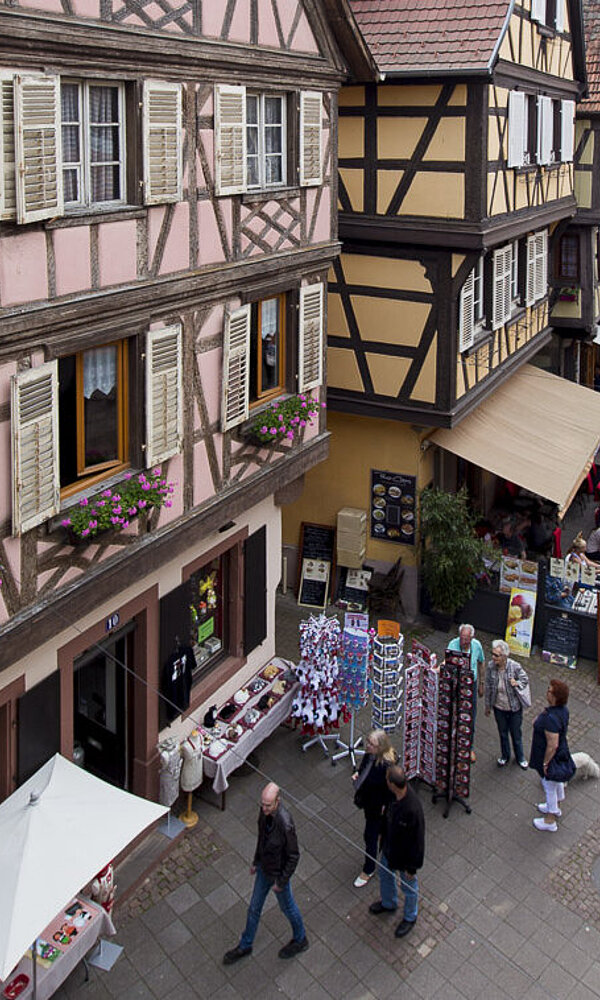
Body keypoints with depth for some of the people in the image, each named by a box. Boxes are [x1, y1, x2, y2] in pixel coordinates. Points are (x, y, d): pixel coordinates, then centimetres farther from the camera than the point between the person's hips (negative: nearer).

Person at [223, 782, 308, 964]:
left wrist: (281, 882, -16)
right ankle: (245, 945, 42)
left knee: (287, 907, 19)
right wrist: (256, 861, 13)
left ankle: (300, 940, 47)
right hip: (264, 868, 6)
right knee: (254, 908, 22)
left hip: (278, 874, -6)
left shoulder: (285, 824, -38)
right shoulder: (264, 811, -16)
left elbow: (293, 856, -25)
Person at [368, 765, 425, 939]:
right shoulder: (394, 795, -20)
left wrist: (412, 867, -17)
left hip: (405, 856, -7)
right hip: (389, 848, 7)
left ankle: (410, 918, 50)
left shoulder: (412, 809, -43)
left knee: (409, 887, 21)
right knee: (385, 873, 31)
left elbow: (418, 840, -29)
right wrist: (383, 835, 18)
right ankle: (388, 903, 61)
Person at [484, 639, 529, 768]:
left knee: (516, 734, 18)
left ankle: (520, 757, 42)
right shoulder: (491, 666, -18)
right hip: (499, 707, 2)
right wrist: (487, 705, 5)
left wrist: (517, 683, -30)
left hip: (514, 708, -2)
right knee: (503, 733, 22)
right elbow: (488, 686, -4)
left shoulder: (515, 666, -25)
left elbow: (525, 680, -7)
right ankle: (505, 756, 46)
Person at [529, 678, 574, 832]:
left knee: (549, 787, 13)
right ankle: (556, 808, 54)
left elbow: (552, 745, -32)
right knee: (557, 782, 29)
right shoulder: (563, 709, -10)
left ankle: (550, 821, 34)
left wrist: (545, 763, -20)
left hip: (550, 756, -8)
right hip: (561, 753, 8)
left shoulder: (551, 718, -38)